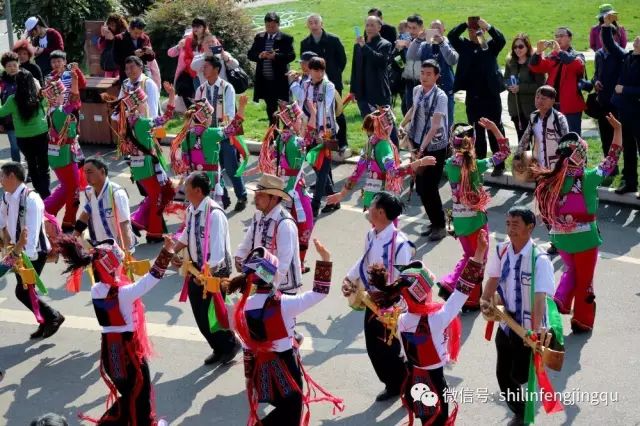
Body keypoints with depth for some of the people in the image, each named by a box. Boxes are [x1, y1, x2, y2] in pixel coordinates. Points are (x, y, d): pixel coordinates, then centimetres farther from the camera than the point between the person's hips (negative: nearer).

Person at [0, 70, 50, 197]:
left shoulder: (13, 100, -14)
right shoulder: (40, 96, -8)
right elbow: (47, 102, 16)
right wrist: (39, 87, 19)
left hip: (23, 139, 0)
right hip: (41, 136, 1)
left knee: (32, 165, 18)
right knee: (43, 166, 9)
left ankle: (40, 192, 24)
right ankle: (45, 193, 4)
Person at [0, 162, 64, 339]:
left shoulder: (31, 198, -22)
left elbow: (31, 231, -28)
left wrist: (26, 256, -33)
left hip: (35, 251, -8)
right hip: (19, 251, 8)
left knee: (23, 291, -8)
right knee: (24, 290, 10)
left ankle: (53, 317, 9)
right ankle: (46, 321, 24)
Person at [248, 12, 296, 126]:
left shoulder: (286, 38, -3)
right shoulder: (259, 37, 11)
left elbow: (291, 55, -13)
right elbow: (250, 54, 8)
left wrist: (276, 56, -26)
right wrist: (259, 55, -13)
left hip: (280, 80, -5)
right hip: (264, 80, 5)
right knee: (271, 110, 15)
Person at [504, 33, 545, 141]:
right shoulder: (510, 62, 7)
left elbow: (540, 86, -14)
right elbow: (505, 80, 16)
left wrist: (520, 88, -19)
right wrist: (509, 85, -7)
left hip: (531, 107, -5)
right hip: (515, 106, 6)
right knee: (521, 136, 12)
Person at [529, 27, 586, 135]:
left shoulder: (577, 56, -1)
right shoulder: (551, 57, 12)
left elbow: (577, 65, -24)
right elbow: (536, 68, 2)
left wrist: (559, 51, -27)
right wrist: (538, 52, -15)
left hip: (571, 106, -5)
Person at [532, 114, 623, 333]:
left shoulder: (551, 179, -7)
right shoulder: (588, 177, -16)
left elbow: (545, 212, 0)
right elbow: (611, 160, -4)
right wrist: (617, 129, 2)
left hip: (561, 237, 4)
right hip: (584, 237, -4)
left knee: (570, 271, 29)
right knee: (585, 279, 14)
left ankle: (560, 301, 13)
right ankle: (582, 321, 23)